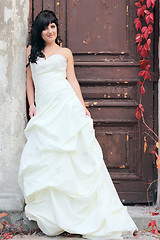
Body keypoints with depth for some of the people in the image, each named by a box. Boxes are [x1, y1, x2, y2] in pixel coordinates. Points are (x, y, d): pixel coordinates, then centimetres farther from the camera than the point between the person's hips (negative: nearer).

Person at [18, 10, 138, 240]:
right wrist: (31, 105, 6)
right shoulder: (32, 51, 17)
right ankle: (51, 214, 6)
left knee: (75, 155, -8)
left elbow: (72, 79, 8)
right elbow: (29, 79, 18)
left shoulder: (65, 52, 13)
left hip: (66, 103, -2)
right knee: (41, 158, -4)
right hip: (44, 108, 2)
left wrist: (83, 106, -2)